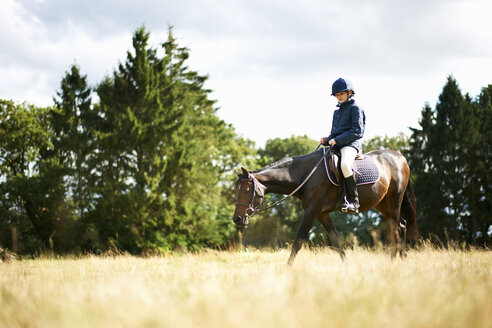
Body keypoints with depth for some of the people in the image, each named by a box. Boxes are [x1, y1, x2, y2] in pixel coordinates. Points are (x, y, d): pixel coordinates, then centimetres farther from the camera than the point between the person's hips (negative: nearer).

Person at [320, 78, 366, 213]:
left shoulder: (355, 108, 0)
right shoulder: (337, 111, 24)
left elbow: (357, 131, -11)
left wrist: (337, 140, -18)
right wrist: (327, 140, 6)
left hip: (350, 144, -9)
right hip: (336, 146, 9)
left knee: (345, 165, -37)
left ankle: (353, 202, -33)